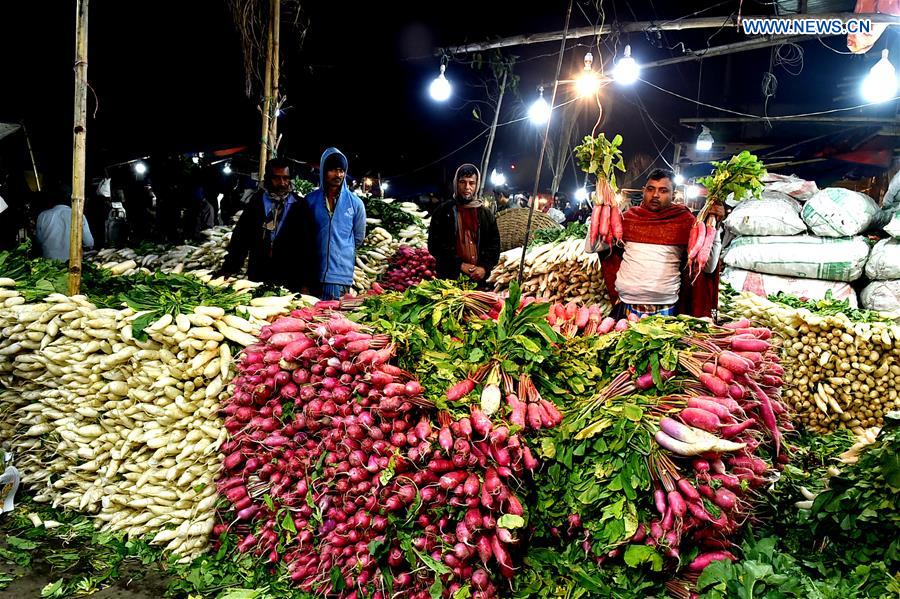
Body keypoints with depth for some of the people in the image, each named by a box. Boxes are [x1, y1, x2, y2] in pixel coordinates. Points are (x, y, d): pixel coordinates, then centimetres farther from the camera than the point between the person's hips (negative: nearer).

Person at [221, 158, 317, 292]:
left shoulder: (300, 206, 1)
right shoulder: (256, 201, 7)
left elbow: (307, 246, 0)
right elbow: (240, 239, 7)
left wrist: (306, 284, -5)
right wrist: (228, 271, 0)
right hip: (257, 279, 2)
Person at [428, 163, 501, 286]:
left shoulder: (486, 214, 12)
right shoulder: (443, 212, 3)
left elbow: (494, 245, 11)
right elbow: (434, 244, -3)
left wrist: (484, 268, -7)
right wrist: (460, 265, -10)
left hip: (479, 280, 2)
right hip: (449, 279, -2)